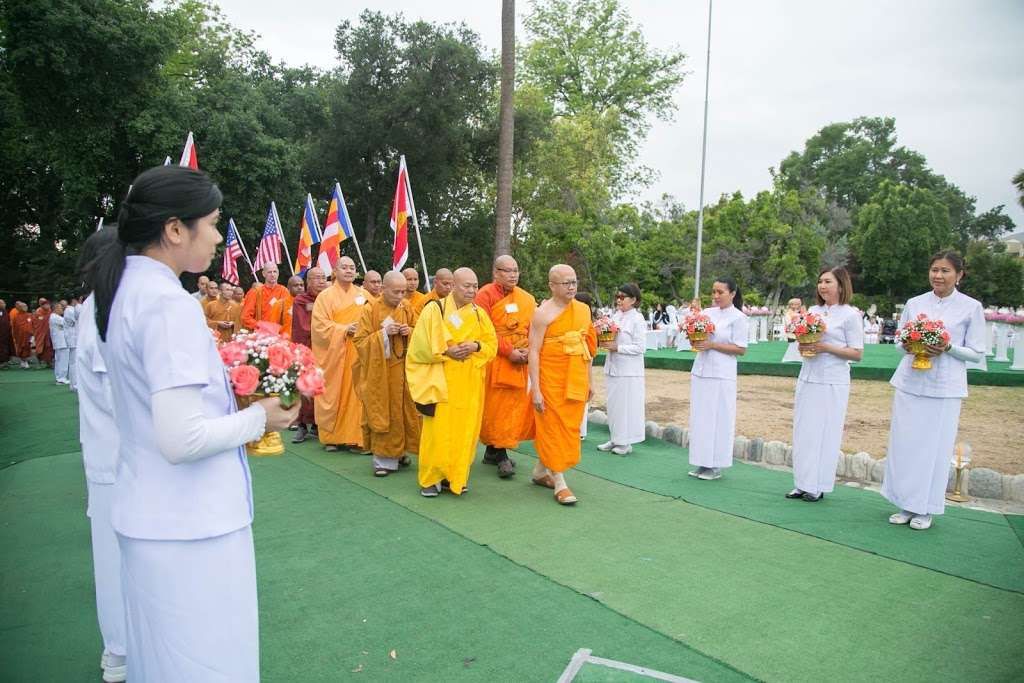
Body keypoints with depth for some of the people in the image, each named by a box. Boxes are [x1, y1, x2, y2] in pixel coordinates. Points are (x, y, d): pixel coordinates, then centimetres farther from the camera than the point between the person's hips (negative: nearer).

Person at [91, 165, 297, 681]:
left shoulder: (124, 290, 6)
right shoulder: (169, 304, -22)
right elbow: (182, 439, -27)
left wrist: (229, 391, 10)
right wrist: (259, 418, -13)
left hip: (146, 516, 9)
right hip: (188, 524, -9)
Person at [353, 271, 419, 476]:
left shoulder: (407, 307, 3)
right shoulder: (370, 310, -7)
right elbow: (359, 341, -8)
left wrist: (409, 331, -9)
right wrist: (384, 333, -20)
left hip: (403, 370, 3)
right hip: (379, 372, -3)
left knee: (403, 411, 7)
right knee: (382, 413, 0)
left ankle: (399, 451, 22)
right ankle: (383, 459, 7)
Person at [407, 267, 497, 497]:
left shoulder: (479, 314, 8)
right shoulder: (434, 310, -4)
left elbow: (492, 345, 10)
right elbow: (421, 346, -5)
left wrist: (476, 346, -10)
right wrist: (446, 351, -17)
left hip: (470, 383, 4)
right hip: (441, 381, -3)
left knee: (465, 429, 5)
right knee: (438, 429, -3)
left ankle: (457, 475, 19)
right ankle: (431, 478, 11)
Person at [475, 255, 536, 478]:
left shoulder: (527, 299, 11)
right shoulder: (485, 294, -6)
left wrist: (528, 350, -8)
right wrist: (509, 351, -16)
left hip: (521, 362, 5)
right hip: (494, 361, -5)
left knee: (516, 405, 7)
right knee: (495, 406, -2)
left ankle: (492, 450, 21)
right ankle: (501, 455, 7)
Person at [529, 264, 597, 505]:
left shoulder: (584, 309, 7)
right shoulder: (544, 313, -11)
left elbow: (588, 346, 14)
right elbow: (534, 352, -13)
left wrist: (588, 381, 14)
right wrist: (535, 389, -17)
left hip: (576, 380, 6)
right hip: (551, 379, -6)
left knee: (569, 428, 13)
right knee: (553, 429, 2)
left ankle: (540, 472, 31)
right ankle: (560, 484, 10)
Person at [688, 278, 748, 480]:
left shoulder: (738, 317, -5)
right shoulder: (707, 313, 10)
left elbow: (741, 349, -8)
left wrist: (711, 345, -16)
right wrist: (694, 340, -6)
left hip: (721, 375, -6)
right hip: (700, 371, 6)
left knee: (718, 418, 0)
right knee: (700, 417, 8)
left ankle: (715, 466, 10)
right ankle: (702, 463, 18)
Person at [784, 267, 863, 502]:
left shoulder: (850, 314, -3)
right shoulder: (813, 310, 11)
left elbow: (857, 353, -6)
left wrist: (826, 348, -17)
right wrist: (801, 347, -4)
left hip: (832, 383, -5)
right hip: (807, 379, 5)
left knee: (824, 433, 1)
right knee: (802, 431, 7)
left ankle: (818, 487, 11)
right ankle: (802, 483, 17)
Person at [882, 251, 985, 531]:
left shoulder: (971, 307, -1)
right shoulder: (914, 303, 6)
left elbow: (977, 354, 1)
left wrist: (948, 348, -16)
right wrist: (909, 346, -8)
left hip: (945, 388, -3)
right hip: (910, 383, 3)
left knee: (935, 447, 3)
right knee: (903, 444, 6)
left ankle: (925, 509, 17)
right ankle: (906, 504, 20)